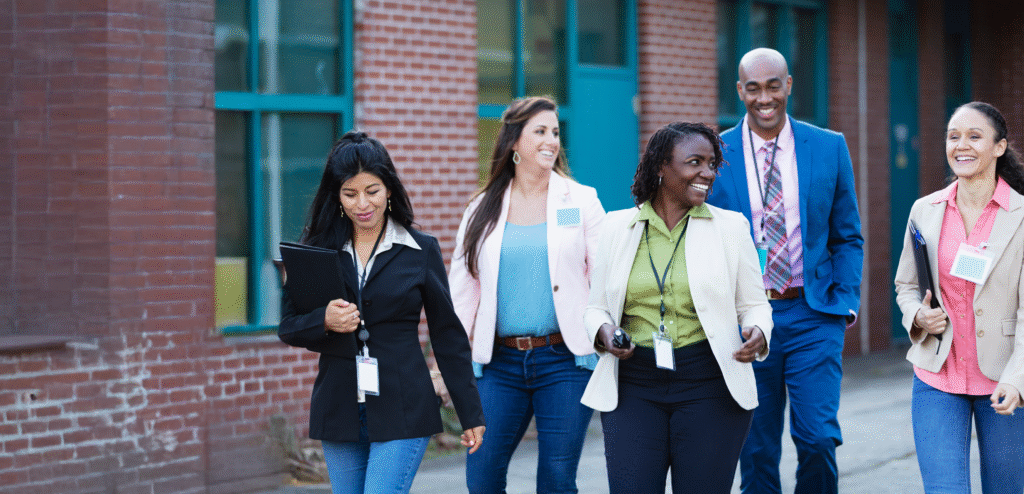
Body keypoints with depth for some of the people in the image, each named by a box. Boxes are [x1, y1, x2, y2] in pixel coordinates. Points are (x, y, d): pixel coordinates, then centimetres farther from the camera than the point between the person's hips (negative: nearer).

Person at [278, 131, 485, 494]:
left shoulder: (421, 250, 1)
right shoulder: (318, 250, 6)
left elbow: (448, 335, 5)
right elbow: (288, 327, 7)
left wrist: (470, 414, 5)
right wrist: (324, 321, -16)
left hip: (403, 410, -3)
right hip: (339, 410, 3)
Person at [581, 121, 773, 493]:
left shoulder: (731, 227, 6)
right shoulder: (617, 227, 8)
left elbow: (754, 304, 9)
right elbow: (596, 306, 14)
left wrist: (757, 333, -13)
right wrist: (604, 332, -8)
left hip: (709, 384, 0)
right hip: (633, 387, 1)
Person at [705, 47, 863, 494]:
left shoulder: (830, 147, 4)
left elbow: (847, 238, 10)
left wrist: (845, 302, -3)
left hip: (812, 313, 0)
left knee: (817, 438, -11)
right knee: (757, 453, 5)